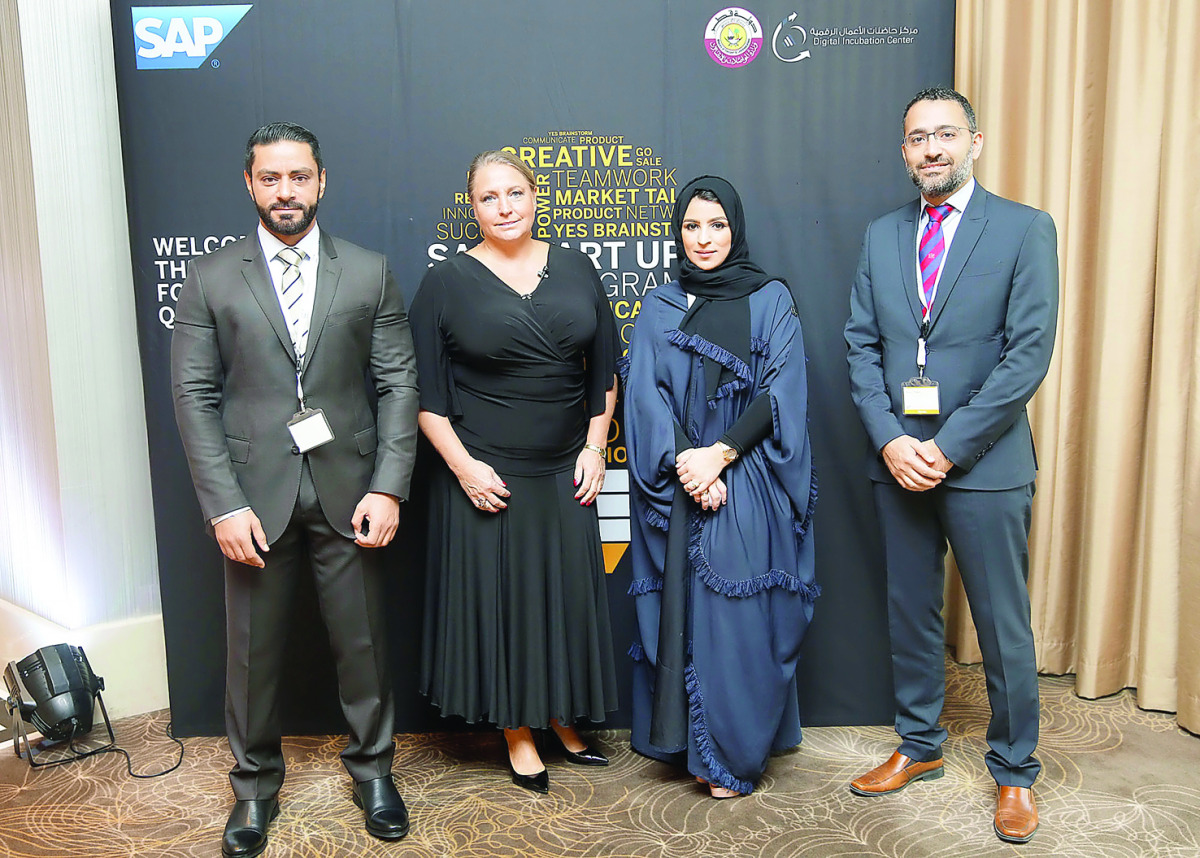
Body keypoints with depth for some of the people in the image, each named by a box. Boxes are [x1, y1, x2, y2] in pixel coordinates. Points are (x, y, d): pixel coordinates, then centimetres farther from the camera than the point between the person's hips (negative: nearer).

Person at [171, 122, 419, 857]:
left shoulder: (369, 272, 4)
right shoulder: (211, 279, 3)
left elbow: (399, 383, 0)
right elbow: (195, 396, -1)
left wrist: (388, 487, -9)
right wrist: (224, 504, -9)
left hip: (348, 490, 0)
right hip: (254, 494, 0)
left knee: (364, 640, 10)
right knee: (254, 648, 11)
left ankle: (373, 769, 32)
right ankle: (255, 785, 32)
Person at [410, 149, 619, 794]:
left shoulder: (575, 269, 5)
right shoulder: (446, 282, -3)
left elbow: (604, 369, 10)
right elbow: (425, 392, -4)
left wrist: (595, 448, 3)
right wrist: (462, 464, -12)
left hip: (565, 472, 3)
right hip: (485, 472, -3)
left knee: (567, 591, 10)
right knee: (497, 594, 5)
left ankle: (561, 717, 32)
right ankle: (517, 733, 24)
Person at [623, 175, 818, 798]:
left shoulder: (771, 299, 4)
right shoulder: (657, 310, 10)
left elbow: (781, 392, -5)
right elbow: (644, 394, 0)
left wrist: (721, 453, -15)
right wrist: (681, 458, -15)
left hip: (749, 483, -2)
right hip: (676, 483, 2)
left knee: (740, 613, -1)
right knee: (680, 609, 6)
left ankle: (734, 755, 13)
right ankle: (684, 741, 20)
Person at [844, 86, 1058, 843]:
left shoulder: (1025, 228, -3)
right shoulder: (882, 235, 9)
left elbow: (1029, 353, -11)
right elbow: (862, 346, 5)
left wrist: (949, 446, -16)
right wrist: (889, 440, -9)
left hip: (984, 462, -4)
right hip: (898, 459, 4)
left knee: (1003, 624, 6)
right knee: (910, 611, 15)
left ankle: (1015, 772, 25)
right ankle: (919, 746, 33)